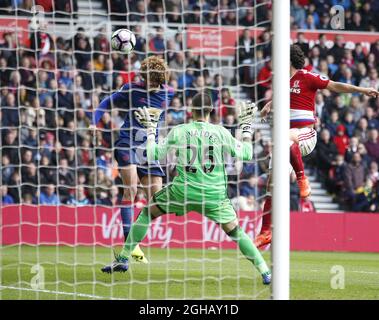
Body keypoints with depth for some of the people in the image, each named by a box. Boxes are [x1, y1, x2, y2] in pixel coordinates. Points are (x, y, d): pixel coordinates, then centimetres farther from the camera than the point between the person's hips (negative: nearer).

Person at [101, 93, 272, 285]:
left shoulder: (178, 132, -1)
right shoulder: (221, 133, -2)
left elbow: (153, 154, 6)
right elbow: (246, 154, 6)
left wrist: (150, 129, 20)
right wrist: (246, 126, 17)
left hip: (183, 190, 0)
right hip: (214, 195, 0)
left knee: (147, 213, 19)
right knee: (235, 232, 14)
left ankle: (122, 260, 18)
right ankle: (265, 272, 5)